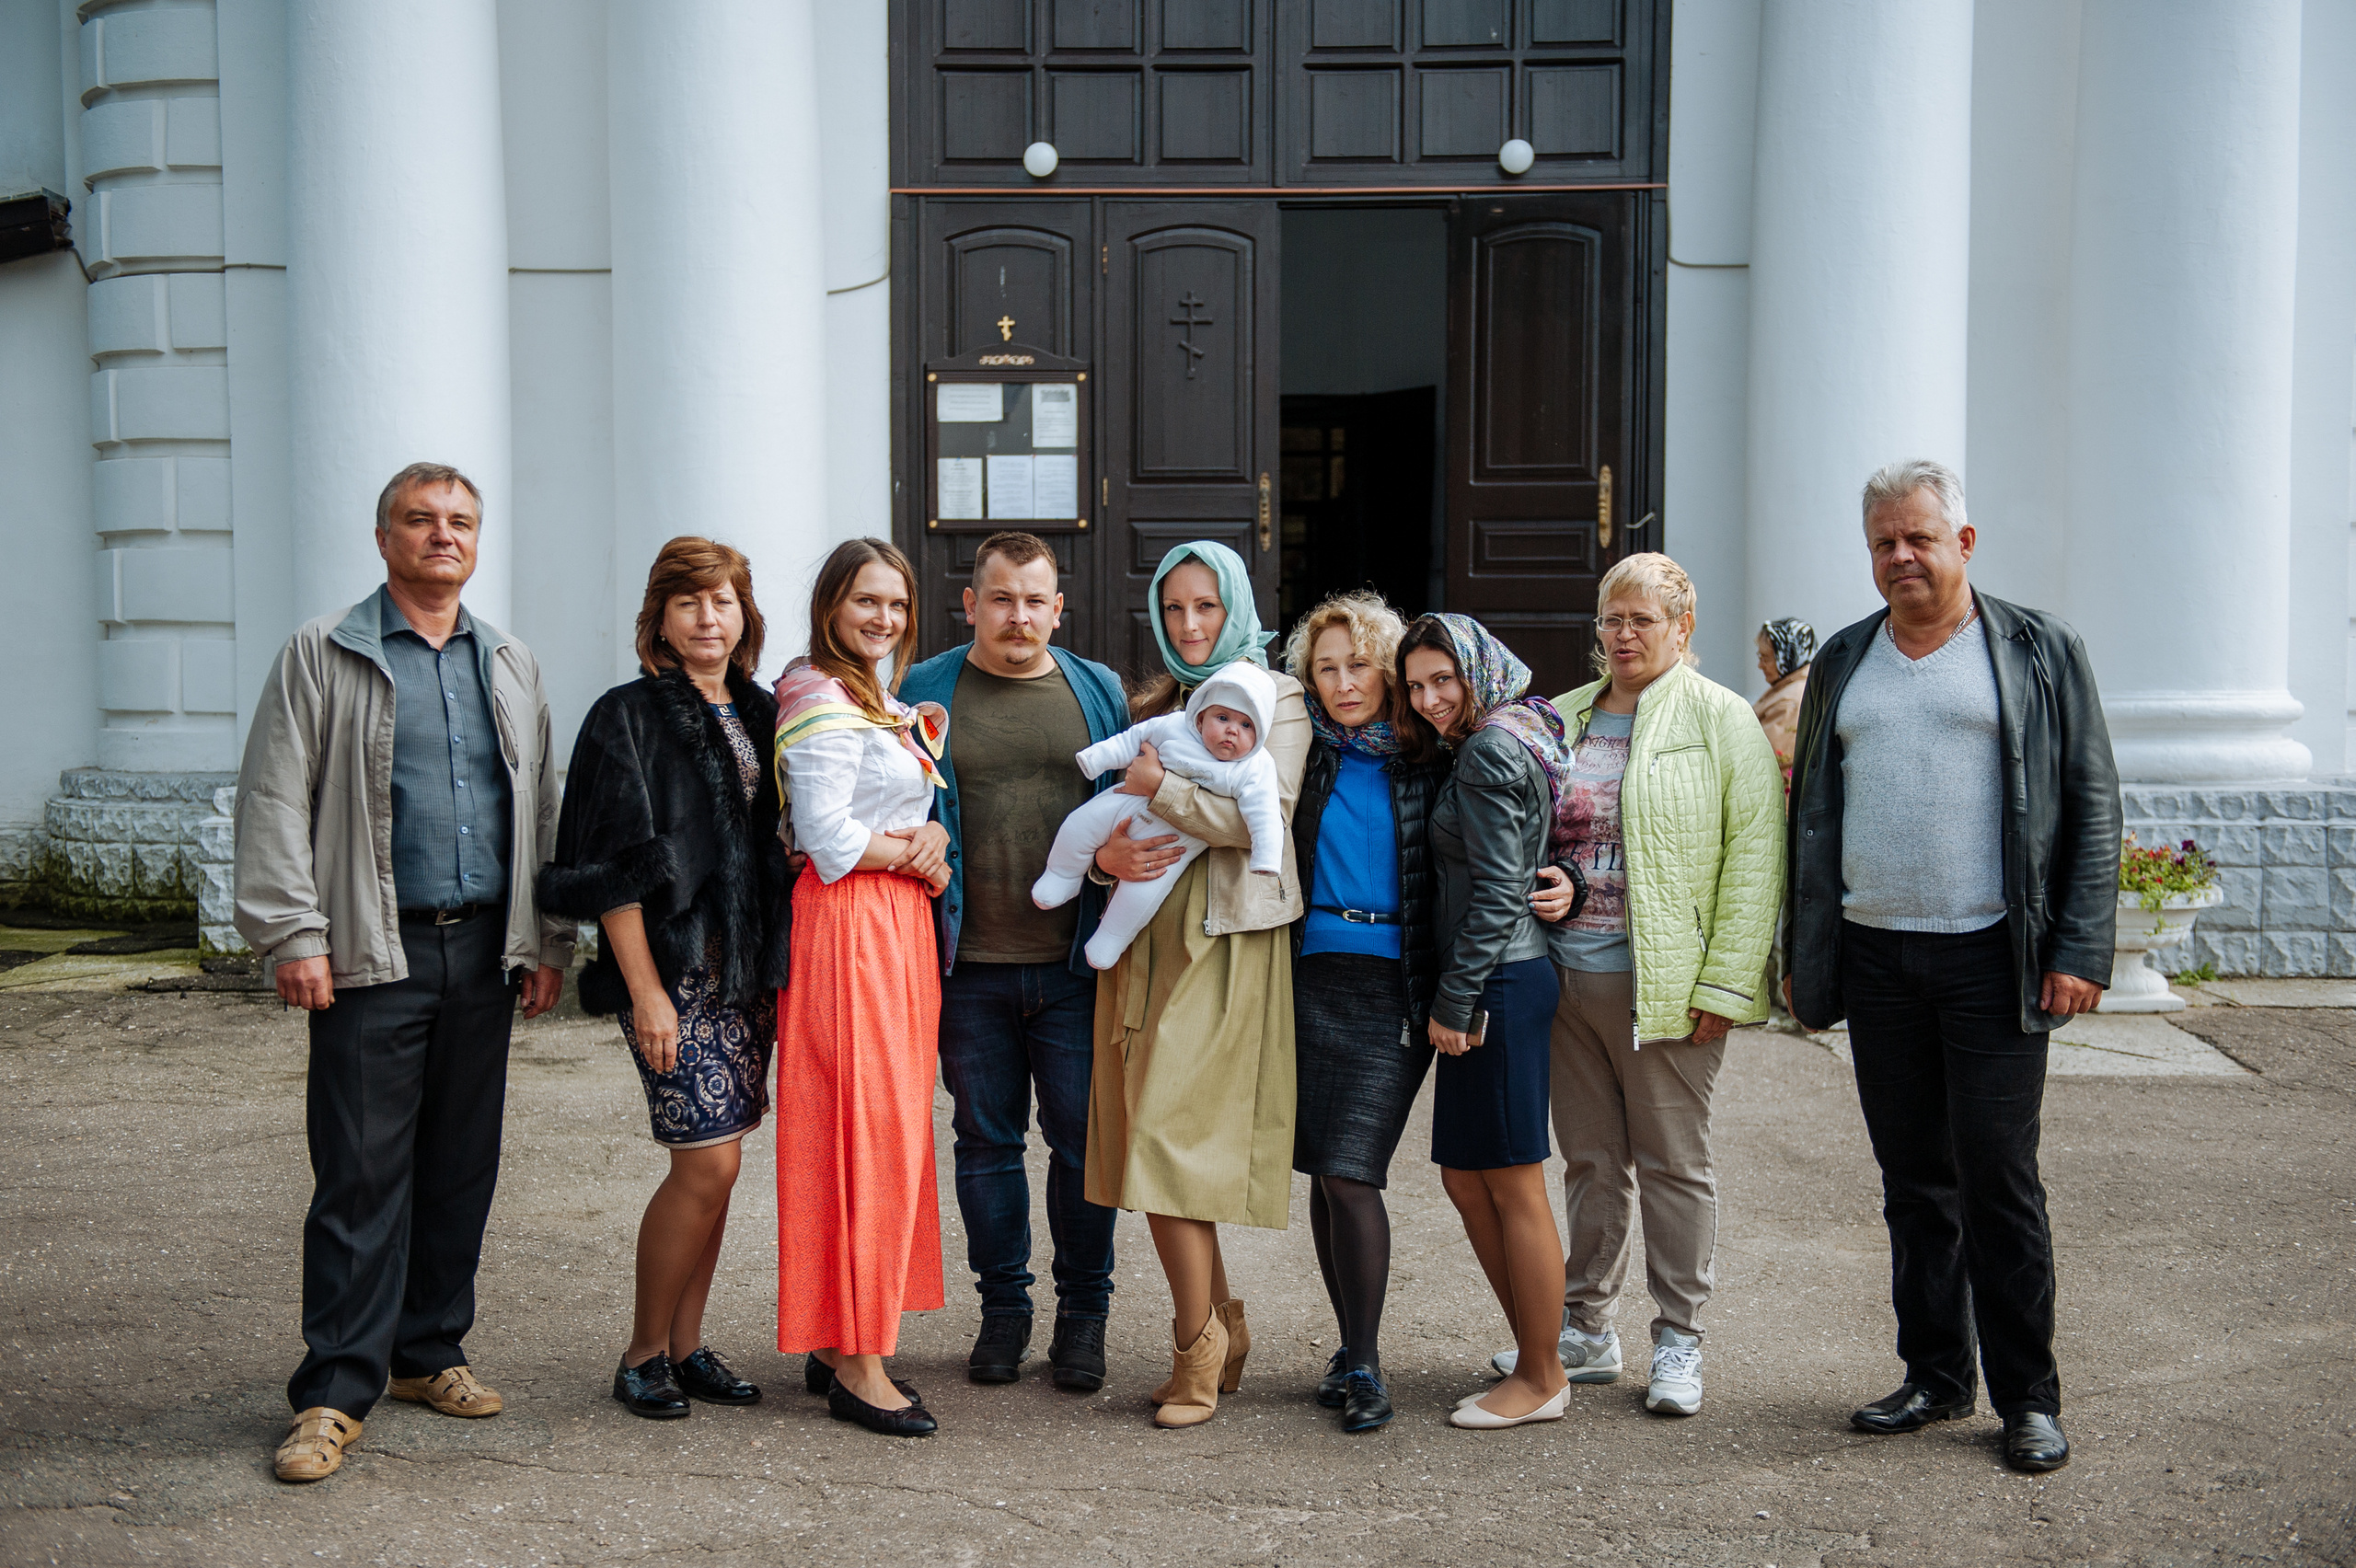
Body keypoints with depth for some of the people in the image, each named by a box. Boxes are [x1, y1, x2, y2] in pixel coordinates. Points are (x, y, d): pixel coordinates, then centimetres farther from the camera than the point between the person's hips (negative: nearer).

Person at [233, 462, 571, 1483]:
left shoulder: (510, 665, 15)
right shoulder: (323, 655, 2)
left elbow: (540, 811, 17)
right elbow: (274, 803, -3)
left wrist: (548, 942, 10)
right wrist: (293, 936, -11)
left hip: (484, 952, 5)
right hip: (376, 955, -4)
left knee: (463, 1168, 10)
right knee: (362, 1176, -4)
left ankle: (429, 1354, 23)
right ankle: (334, 1393, 3)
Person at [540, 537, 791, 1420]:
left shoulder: (759, 717, 13)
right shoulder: (629, 718, -5)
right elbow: (613, 871, -10)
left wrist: (779, 968, 9)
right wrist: (645, 991, -15)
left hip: (752, 968, 6)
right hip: (674, 964, -6)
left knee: (710, 1167, 10)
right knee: (708, 1164, -8)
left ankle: (686, 1347, 21)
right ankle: (644, 1354, 9)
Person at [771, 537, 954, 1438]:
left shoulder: (883, 705, 19)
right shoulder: (822, 704, -11)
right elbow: (829, 838, -18)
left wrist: (928, 834, -1)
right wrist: (916, 853, -5)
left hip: (900, 924, 10)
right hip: (849, 924, -10)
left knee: (891, 1130, 10)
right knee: (865, 1133, -7)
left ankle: (839, 1344, 19)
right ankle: (856, 1365, 0)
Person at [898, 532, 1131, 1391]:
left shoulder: (1099, 692, 8)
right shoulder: (923, 694, 5)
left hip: (1075, 964, 0)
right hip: (970, 965, 0)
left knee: (1083, 1137, 5)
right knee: (986, 1138, 10)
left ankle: (1084, 1311, 19)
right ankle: (1002, 1305, 24)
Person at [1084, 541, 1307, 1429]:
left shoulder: (1277, 699, 2)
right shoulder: (1147, 707, 19)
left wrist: (1161, 787, -8)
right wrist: (1106, 851, -5)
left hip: (1224, 945, -6)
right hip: (1142, 940, 6)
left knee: (1169, 1145, -11)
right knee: (1149, 1146, 5)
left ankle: (1195, 1348, 3)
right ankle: (1223, 1335, 20)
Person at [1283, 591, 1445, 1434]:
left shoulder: (1428, 758, 1)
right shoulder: (1300, 747, 7)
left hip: (1395, 984, -3)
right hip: (1311, 975, 3)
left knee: (1349, 1171, -10)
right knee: (1322, 1172, 8)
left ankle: (1363, 1365, 3)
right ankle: (1351, 1345, 23)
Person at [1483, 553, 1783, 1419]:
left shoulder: (1720, 720, -2)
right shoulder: (1563, 721, 14)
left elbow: (1754, 853, -8)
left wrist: (1724, 983, -13)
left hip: (1664, 982, -5)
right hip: (1568, 973, 5)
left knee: (1674, 1161, 4)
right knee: (1590, 1157, 12)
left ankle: (1678, 1341, 16)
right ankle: (1587, 1330, 23)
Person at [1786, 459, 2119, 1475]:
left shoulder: (2039, 653, 2)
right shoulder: (1843, 663, 13)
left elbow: (2092, 806, 0)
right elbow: (1811, 819, 16)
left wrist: (2081, 952, -9)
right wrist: (1802, 957, 11)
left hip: (1992, 960, -4)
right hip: (1875, 961, 4)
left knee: (1998, 1181, -1)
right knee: (1914, 1181, 11)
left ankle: (2029, 1398, 12)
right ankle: (1935, 1378, 23)